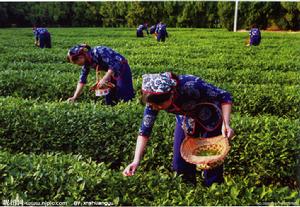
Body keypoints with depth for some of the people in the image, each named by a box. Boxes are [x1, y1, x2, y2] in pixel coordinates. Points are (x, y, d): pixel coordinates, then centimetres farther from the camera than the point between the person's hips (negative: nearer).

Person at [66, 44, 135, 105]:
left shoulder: (97, 52, -26)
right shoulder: (87, 62, -3)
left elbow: (113, 65, -28)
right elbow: (82, 80, 2)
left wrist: (104, 79, -30)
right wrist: (74, 97, -3)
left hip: (122, 68, -8)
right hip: (111, 72, 8)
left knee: (125, 98, -13)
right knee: (109, 100, 4)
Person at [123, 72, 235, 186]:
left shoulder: (191, 86, -40)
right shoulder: (154, 100, -26)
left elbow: (224, 96, -27)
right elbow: (144, 130, -17)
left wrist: (226, 124, -39)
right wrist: (136, 161, -25)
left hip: (210, 118, -4)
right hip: (186, 120, 4)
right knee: (179, 162, 3)